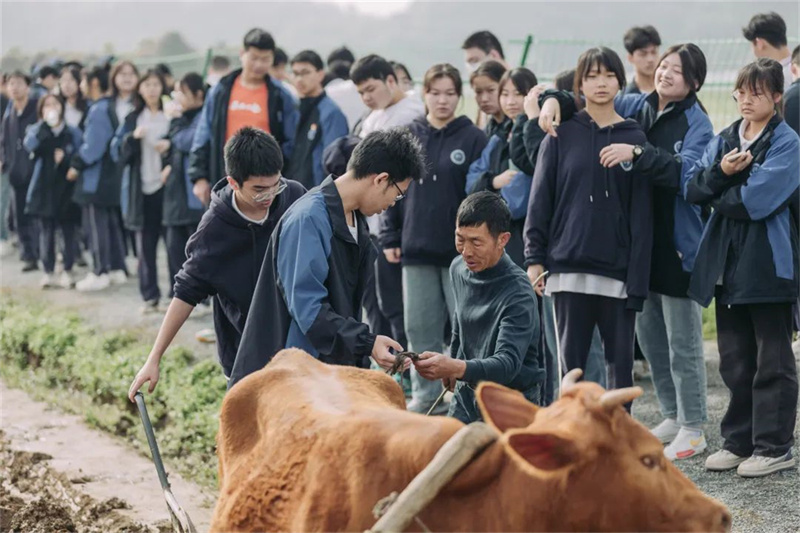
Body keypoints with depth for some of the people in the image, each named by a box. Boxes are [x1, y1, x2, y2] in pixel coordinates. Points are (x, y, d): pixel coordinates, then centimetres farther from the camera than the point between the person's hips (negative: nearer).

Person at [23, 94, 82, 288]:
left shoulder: (73, 133, 5)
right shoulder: (37, 131, 5)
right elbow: (30, 145, -16)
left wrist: (66, 156, -16)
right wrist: (45, 124, -22)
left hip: (67, 187, 0)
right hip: (44, 187, 0)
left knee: (69, 230, 0)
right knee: (46, 231, 2)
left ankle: (67, 272, 9)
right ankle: (48, 272, 9)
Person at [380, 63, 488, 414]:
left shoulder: (473, 139, -1)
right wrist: (390, 238, 5)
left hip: (461, 250, -3)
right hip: (416, 249, 3)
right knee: (419, 327, 8)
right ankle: (425, 395, 17)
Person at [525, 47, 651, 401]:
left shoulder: (634, 138, 5)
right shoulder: (562, 136, 5)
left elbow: (642, 213, 2)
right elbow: (540, 199, 5)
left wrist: (638, 276, -5)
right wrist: (534, 257, -3)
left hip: (617, 268, 0)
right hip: (569, 266, 0)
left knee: (620, 358, 3)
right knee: (571, 358, 4)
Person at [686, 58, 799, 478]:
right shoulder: (723, 141, 11)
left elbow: (757, 200, -19)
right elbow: (693, 191, 3)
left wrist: (719, 196, -3)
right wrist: (721, 172, -14)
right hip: (728, 265, 6)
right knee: (734, 359, 12)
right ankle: (739, 440, 21)